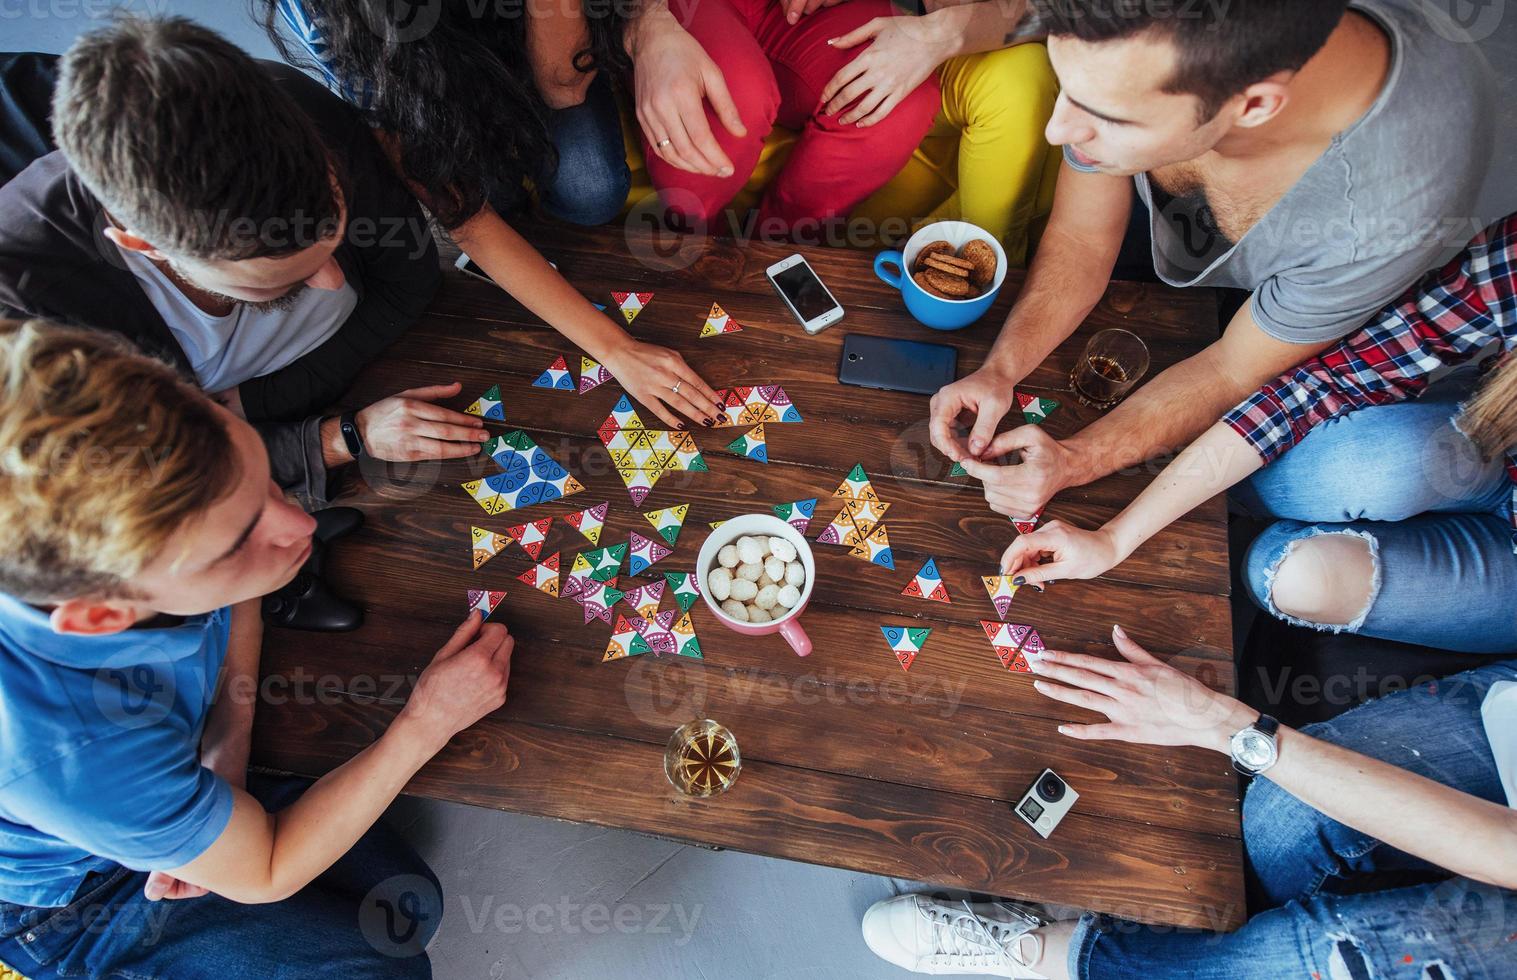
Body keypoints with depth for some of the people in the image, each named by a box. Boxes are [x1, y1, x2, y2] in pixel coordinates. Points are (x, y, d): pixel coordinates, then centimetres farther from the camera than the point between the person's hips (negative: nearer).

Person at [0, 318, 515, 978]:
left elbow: (237, 612, -4)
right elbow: (262, 874, -24)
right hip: (78, 904, -4)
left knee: (409, 907, 8)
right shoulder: (68, 751, -44)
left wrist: (226, 755, -15)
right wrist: (430, 721, -23)